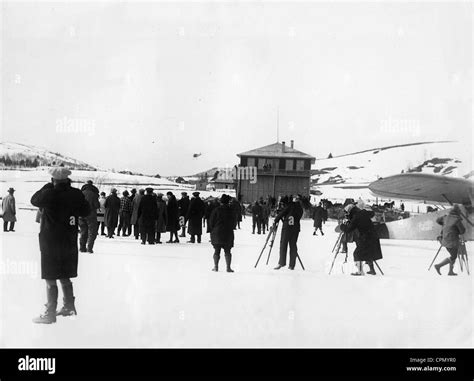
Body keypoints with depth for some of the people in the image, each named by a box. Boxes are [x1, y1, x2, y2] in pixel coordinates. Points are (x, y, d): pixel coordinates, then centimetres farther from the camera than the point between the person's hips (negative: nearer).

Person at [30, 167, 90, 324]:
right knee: (65, 277, 19)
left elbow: (34, 200, 4)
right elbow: (86, 211, 10)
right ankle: (69, 306, 29)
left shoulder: (49, 194, -16)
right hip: (70, 242, 5)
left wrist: (47, 187, 12)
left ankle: (50, 313, 7)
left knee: (50, 280, 2)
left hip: (50, 242, -5)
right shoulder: (76, 194, -3)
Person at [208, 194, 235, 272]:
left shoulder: (216, 210, -6)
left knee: (217, 251, 7)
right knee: (227, 251, 5)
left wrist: (213, 230, 13)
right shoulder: (232, 211, 1)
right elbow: (233, 222, 6)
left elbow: (211, 222, -2)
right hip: (228, 233, 1)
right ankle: (228, 267, 0)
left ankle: (216, 267, 5)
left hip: (217, 233, -1)